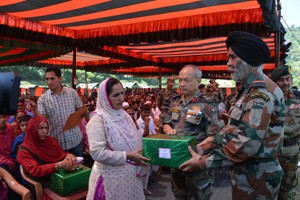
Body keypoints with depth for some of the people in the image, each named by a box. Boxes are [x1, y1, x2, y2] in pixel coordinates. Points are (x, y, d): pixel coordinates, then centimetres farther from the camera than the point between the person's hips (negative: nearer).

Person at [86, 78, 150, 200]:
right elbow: (97, 153, -24)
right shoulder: (98, 120, -17)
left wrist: (142, 151, -3)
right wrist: (127, 156, -22)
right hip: (112, 178, -6)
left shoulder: (124, 115, 5)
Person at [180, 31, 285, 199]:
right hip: (246, 172, 9)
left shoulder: (262, 94, -24)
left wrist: (203, 162, -24)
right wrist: (217, 138, 5)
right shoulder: (250, 90, 10)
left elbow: (247, 144, -31)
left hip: (256, 178, -9)